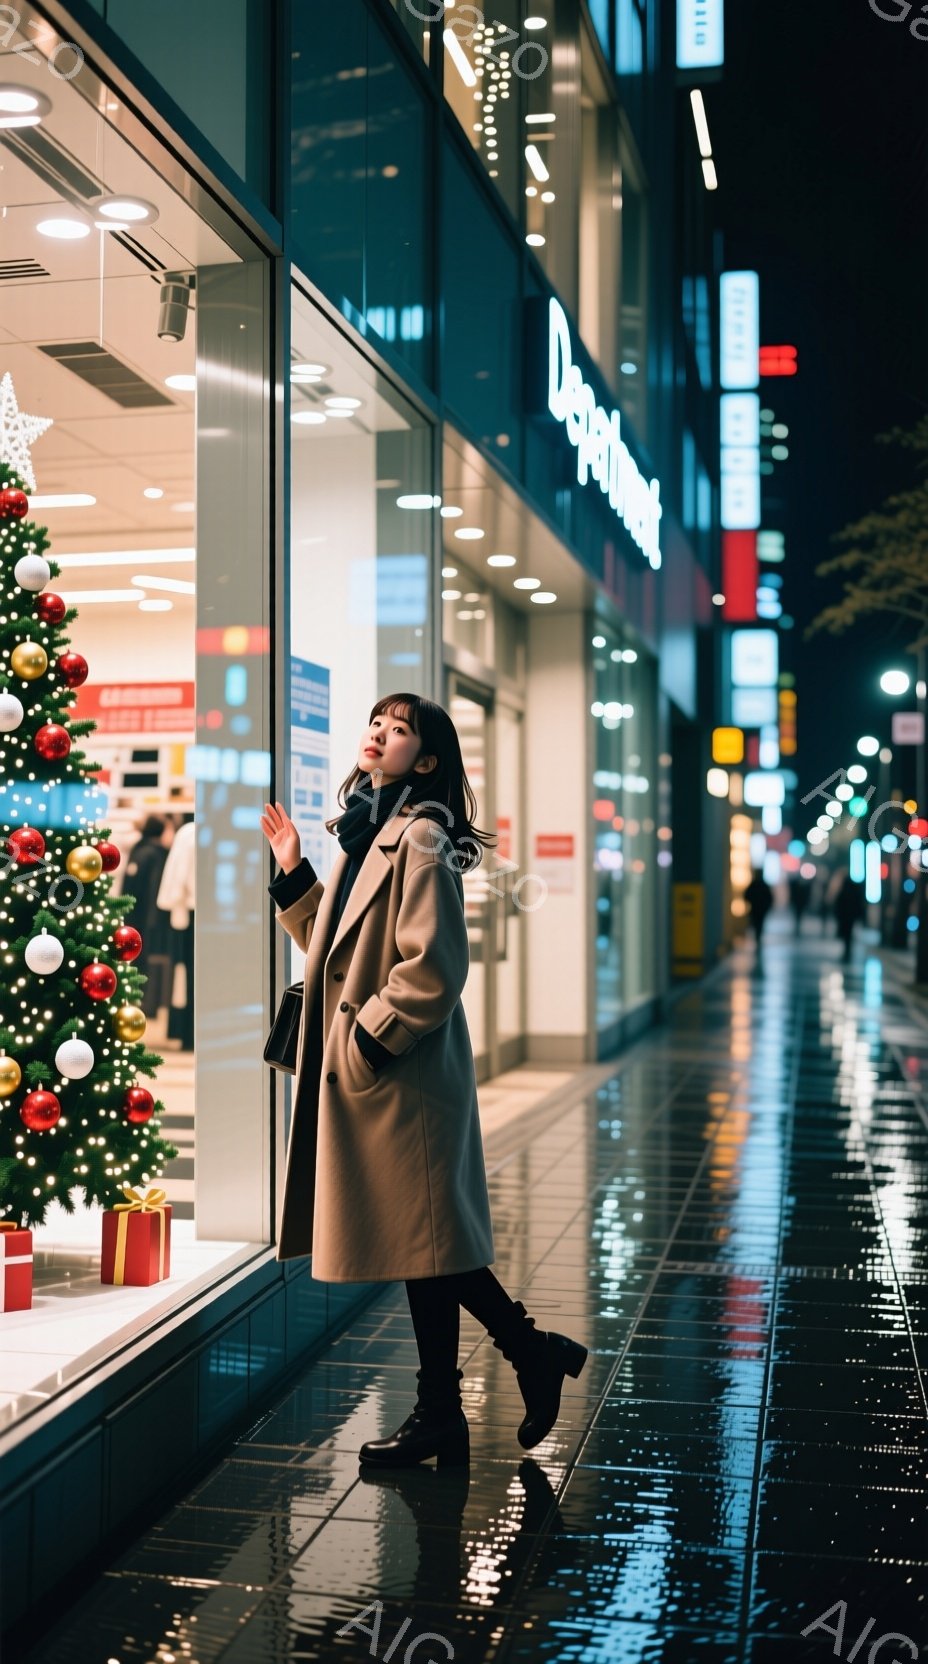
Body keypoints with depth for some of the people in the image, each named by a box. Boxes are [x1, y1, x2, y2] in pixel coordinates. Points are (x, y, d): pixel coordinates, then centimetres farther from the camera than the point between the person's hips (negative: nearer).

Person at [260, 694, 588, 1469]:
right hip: (363, 1076, 9)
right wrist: (294, 872, 13)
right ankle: (534, 1352, 26)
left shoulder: (420, 839, -15)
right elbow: (336, 944, 19)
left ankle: (440, 1416, 16)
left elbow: (433, 971, -22)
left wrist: (366, 1042, -16)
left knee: (421, 1243, 1)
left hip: (402, 1076, -9)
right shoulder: (366, 833, 14)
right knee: (425, 1242, 15)